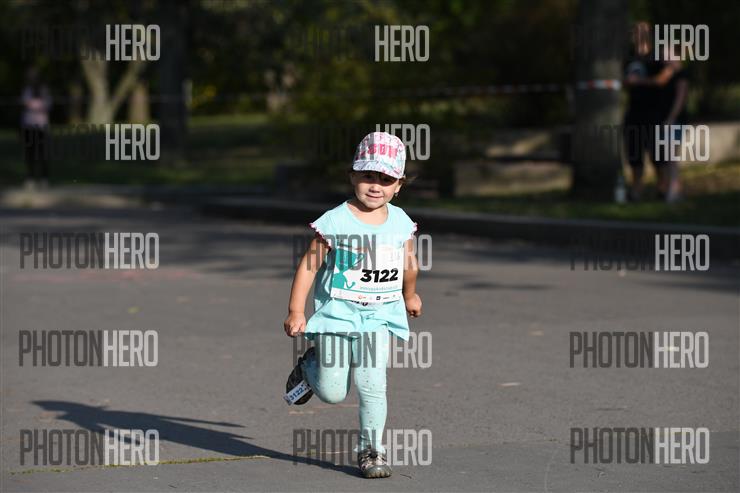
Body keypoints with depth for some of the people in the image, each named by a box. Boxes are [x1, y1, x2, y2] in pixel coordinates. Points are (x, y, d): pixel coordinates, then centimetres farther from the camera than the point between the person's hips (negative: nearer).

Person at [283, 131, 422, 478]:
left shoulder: (401, 222, 2)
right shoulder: (336, 222, -11)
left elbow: (409, 263, 21)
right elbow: (309, 266, -8)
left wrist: (410, 295, 36)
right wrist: (295, 312, -11)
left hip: (380, 316, 2)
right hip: (337, 313, -2)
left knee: (372, 385, -11)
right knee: (332, 393, 1)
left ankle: (370, 448, 2)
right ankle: (310, 367, 35)